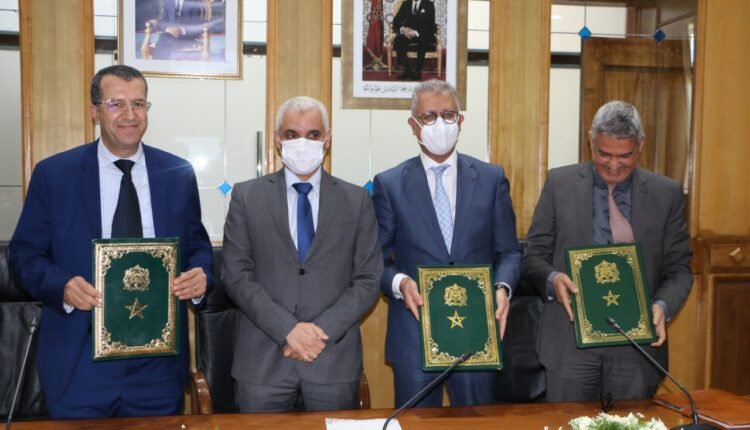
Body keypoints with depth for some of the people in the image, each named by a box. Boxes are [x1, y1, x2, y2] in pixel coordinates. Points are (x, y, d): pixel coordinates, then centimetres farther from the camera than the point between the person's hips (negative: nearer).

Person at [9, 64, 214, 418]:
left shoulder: (179, 174, 6)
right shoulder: (53, 174, 0)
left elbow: (197, 245, 11)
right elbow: (24, 252, 2)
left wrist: (201, 275, -12)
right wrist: (62, 286, -18)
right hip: (79, 360, -1)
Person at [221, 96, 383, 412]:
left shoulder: (357, 200, 5)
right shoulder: (246, 196, 3)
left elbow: (369, 279, 1)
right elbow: (236, 275, -2)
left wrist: (323, 330, -11)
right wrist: (288, 329, -13)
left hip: (335, 357, 1)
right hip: (263, 358, 0)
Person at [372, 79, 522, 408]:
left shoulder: (492, 179, 5)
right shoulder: (389, 184, 1)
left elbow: (508, 251, 7)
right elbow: (377, 258, 3)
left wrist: (503, 287, -12)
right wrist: (399, 282, -18)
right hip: (413, 333, -1)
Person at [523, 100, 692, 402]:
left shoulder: (667, 194, 3)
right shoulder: (560, 184, 1)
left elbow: (679, 268, 6)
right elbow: (534, 255, 4)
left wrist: (662, 306, -13)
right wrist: (552, 279, -17)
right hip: (571, 339, -1)